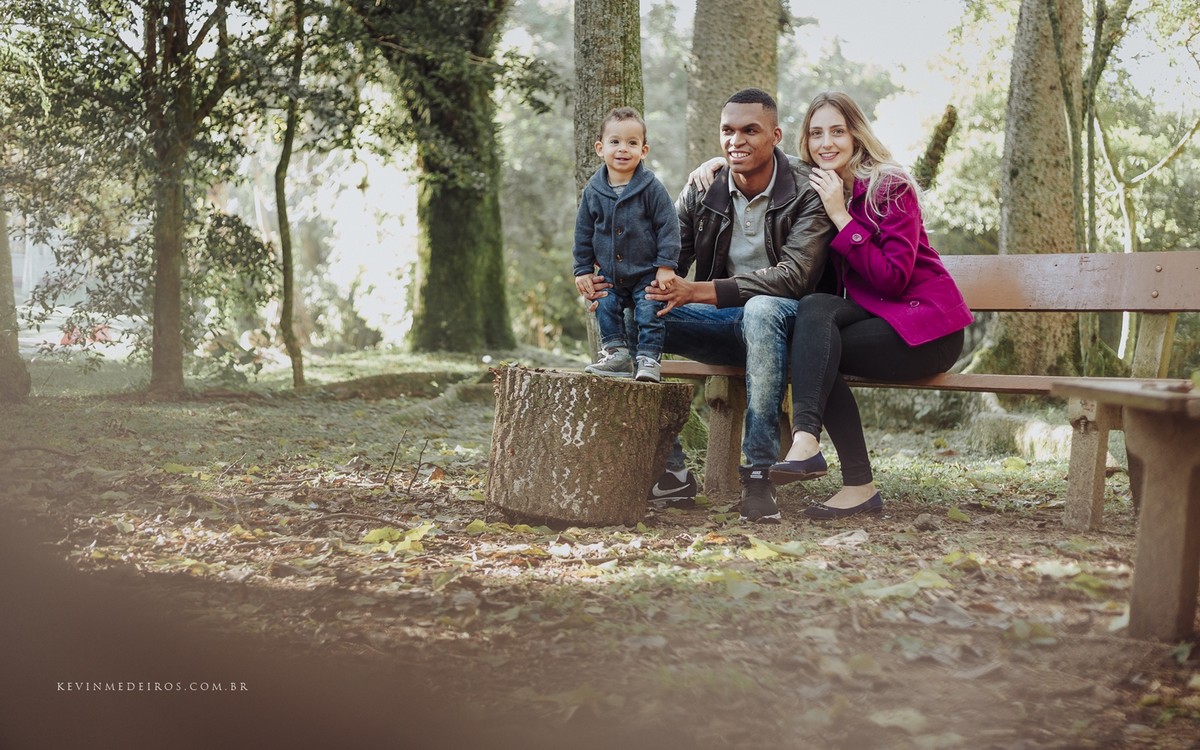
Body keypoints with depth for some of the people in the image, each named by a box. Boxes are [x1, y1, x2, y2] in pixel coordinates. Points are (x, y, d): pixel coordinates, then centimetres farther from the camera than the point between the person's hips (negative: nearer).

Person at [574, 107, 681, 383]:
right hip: (610, 275, 4)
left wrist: (666, 266, -15)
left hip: (647, 274, -4)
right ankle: (616, 353, 18)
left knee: (650, 313, -9)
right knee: (606, 309, 6)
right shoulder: (593, 191, -2)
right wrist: (583, 270, 5)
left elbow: (668, 228, -10)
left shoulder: (652, 188, -12)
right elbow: (583, 234, 6)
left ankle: (648, 358, -1)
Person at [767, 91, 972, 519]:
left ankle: (806, 441, -41)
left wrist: (841, 217, -19)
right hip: (872, 318, 6)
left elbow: (894, 278, -19)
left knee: (815, 310, -24)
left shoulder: (890, 186, -10)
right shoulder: (811, 188, 10)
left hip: (924, 326, -5)